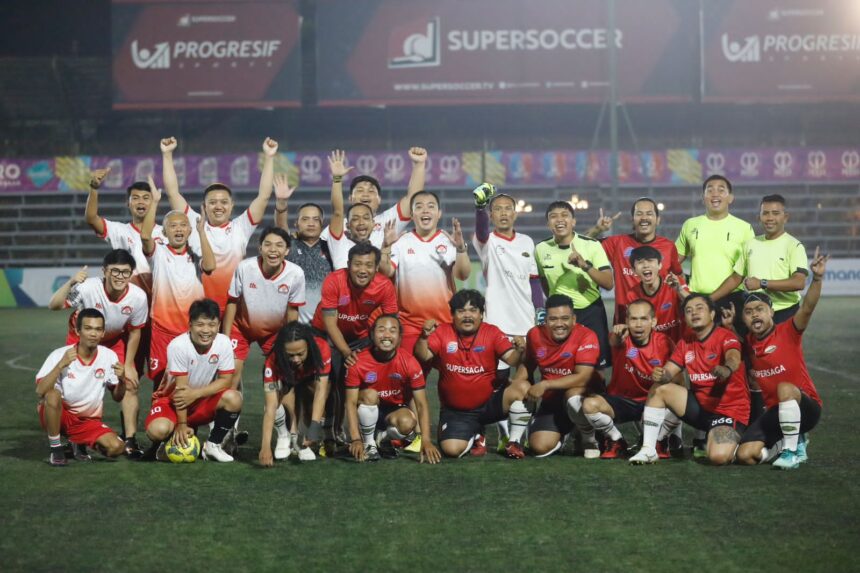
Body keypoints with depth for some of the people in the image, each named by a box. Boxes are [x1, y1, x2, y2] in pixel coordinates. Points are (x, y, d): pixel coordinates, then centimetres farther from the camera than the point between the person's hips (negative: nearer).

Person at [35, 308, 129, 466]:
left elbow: (117, 397, 2)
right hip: (58, 416, -3)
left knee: (117, 447, -22)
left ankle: (80, 444, 11)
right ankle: (55, 449, -14)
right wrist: (61, 365, -35)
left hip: (89, 421, 3)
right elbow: (40, 391, -26)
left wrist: (122, 380, -19)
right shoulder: (59, 355, -16)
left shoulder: (109, 356, -6)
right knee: (53, 394, -36)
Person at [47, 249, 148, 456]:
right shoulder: (88, 288, -35)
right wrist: (70, 283, -51)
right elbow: (54, 305, -36)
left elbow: (134, 332, -10)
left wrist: (128, 365, -5)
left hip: (115, 341, 2)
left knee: (129, 385, -8)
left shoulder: (138, 297, -27)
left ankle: (130, 440, -1)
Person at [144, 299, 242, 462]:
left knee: (233, 398, -26)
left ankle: (213, 444, -3)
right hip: (172, 399, -3)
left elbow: (225, 380, -11)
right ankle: (170, 439, 7)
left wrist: (195, 393, -25)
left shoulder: (224, 343, -15)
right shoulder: (178, 345, -25)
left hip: (203, 400, 3)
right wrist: (182, 425, -22)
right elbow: (180, 389, -23)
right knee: (158, 430, -33)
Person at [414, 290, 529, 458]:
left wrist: (519, 351, -35)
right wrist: (425, 336, -30)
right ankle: (475, 436, 15)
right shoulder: (443, 332, -3)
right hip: (455, 411, 0)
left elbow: (512, 360, -12)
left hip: (488, 404, 0)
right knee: (451, 449, -25)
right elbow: (423, 356, -12)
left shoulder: (492, 333, -3)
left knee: (522, 387, -26)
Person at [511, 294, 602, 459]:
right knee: (540, 447, -17)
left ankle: (590, 440, -11)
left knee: (573, 396, -38)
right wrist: (517, 384, -9)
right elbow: (527, 365, 12)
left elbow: (582, 378, -28)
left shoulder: (586, 337, -20)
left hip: (580, 395, -3)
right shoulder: (535, 334, -5)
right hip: (551, 401, 3)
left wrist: (544, 385, -30)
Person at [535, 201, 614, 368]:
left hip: (591, 312, -2)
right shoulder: (541, 248, -2)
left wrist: (585, 266, -30)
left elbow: (609, 283, -17)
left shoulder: (592, 245, -12)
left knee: (597, 365, 0)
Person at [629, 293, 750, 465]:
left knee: (719, 456, -31)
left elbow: (733, 358, -34)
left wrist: (727, 369, -59)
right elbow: (668, 373, 1)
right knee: (659, 389, -10)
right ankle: (648, 450, -10)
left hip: (730, 410, -6)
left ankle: (734, 445, 8)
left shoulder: (725, 337, -12)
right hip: (700, 405, 6)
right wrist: (659, 375, -25)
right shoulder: (685, 344, 7)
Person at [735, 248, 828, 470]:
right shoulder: (747, 343, 5)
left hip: (806, 407, -5)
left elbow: (807, 308, -26)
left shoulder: (787, 332, -10)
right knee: (745, 455, -12)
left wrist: (817, 278, -43)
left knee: (785, 388, -39)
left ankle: (793, 450, -22)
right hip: (775, 410, 6)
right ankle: (796, 440, 16)